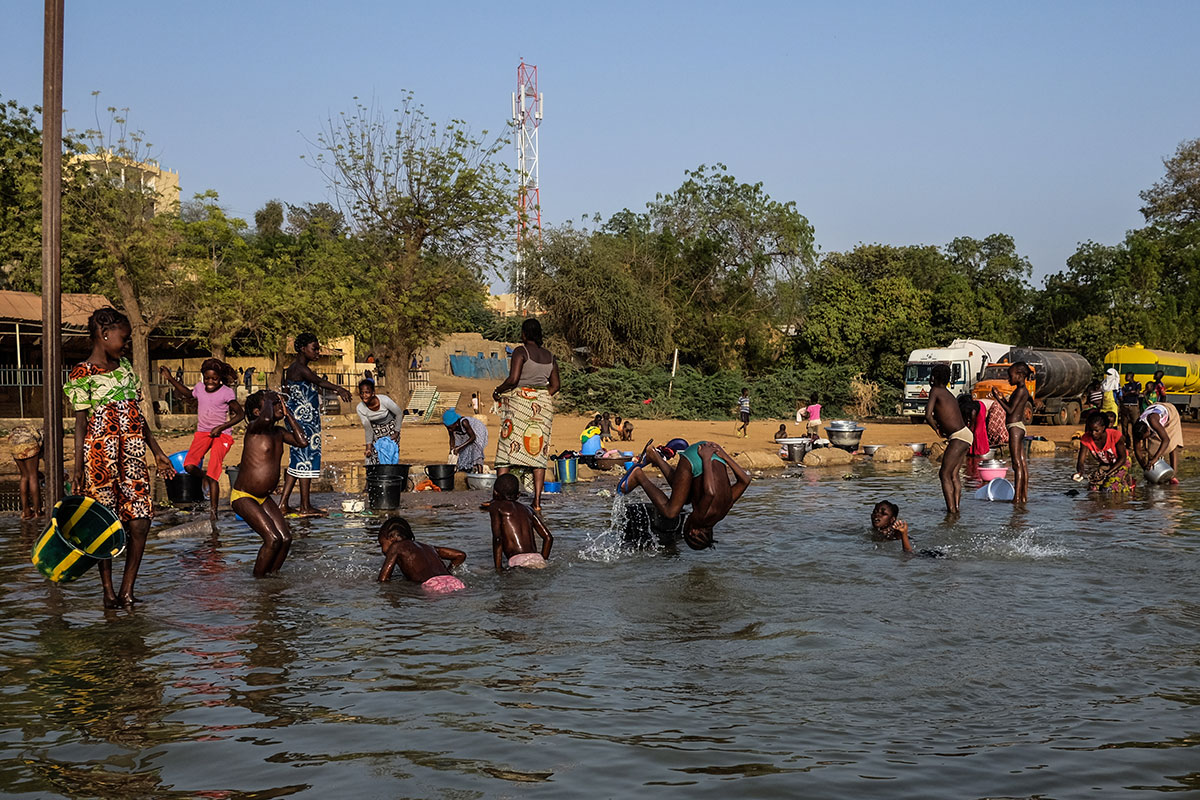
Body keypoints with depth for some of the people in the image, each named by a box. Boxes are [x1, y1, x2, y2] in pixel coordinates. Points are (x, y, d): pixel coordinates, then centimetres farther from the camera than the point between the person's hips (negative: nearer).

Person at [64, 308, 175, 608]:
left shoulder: (125, 366, 15)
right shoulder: (82, 374, -5)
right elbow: (81, 423, -6)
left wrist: (158, 451, 19)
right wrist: (78, 468, -10)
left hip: (134, 457, 6)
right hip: (100, 457, -6)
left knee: (140, 522, -1)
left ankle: (127, 590, 8)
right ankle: (108, 591, 15)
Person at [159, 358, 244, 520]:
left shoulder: (226, 392, -9)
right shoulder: (200, 387, 5)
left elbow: (240, 414, -5)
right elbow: (188, 393, 30)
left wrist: (221, 427, -13)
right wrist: (170, 379, 26)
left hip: (220, 435, -5)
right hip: (202, 433, 5)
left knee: (213, 475, -14)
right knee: (189, 466, -17)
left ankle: (213, 511, -7)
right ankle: (204, 476, 17)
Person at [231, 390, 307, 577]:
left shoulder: (278, 432, 9)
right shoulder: (254, 428, -16)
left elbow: (302, 441, -1)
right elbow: (266, 418, -39)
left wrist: (287, 414, 2)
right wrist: (268, 400, -18)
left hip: (264, 498, 8)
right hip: (242, 497, -8)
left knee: (286, 538, 0)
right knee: (273, 539, -17)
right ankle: (258, 579, -1)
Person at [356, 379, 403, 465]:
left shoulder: (384, 400, -32)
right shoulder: (360, 408, -24)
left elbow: (399, 413, -15)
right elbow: (368, 428, -13)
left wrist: (396, 432, -11)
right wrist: (369, 447, -16)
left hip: (391, 425, -2)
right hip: (376, 428, 2)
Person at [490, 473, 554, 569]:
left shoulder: (495, 506, 9)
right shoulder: (526, 509, 24)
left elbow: (497, 538, -4)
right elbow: (548, 537, 18)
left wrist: (498, 568, -3)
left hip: (519, 564, -5)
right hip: (538, 562, 6)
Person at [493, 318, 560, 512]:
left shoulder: (521, 351, -6)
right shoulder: (550, 356, 12)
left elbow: (513, 379, -16)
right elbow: (555, 385, 12)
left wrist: (498, 391, 0)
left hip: (519, 400, -5)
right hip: (543, 405, 5)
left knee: (507, 449, -1)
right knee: (538, 452, 5)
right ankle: (537, 501, 0)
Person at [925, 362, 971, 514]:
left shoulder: (935, 391, -5)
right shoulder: (948, 394, 20)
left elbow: (928, 415, -13)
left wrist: (936, 429, 1)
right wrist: (939, 424, 30)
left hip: (958, 437, -9)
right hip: (966, 434, 9)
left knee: (944, 474, -7)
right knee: (954, 474, 12)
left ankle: (951, 509, -11)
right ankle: (956, 506, 12)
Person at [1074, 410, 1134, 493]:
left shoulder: (1115, 435, -30)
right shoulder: (1086, 439, -22)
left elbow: (1122, 458, -23)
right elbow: (1080, 461, -24)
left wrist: (1107, 473, -36)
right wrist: (1079, 472, -49)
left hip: (1120, 463, -4)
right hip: (1103, 465, 4)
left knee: (1108, 489, -23)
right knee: (1093, 490, -11)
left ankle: (1127, 479, 10)